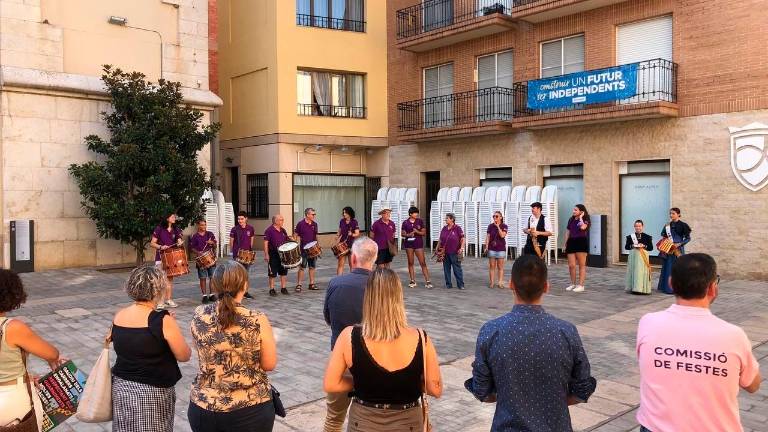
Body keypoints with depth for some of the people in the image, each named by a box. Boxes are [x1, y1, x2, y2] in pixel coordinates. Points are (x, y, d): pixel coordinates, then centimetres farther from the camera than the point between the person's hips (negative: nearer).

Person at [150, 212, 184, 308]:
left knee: (170, 279, 9)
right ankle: (160, 301, -7)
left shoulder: (176, 229, 8)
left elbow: (179, 241, 6)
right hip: (161, 257, -5)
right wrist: (160, 247, -21)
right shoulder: (159, 229, -5)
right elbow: (152, 243, -4)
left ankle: (169, 300, 16)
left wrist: (180, 243, -17)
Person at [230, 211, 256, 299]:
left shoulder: (250, 229, 2)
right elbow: (231, 242, 1)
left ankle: (245, 291, 20)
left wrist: (250, 250, 3)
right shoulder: (234, 229, -6)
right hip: (237, 255, -3)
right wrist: (235, 251, -2)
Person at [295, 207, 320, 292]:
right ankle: (299, 285, 2)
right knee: (302, 267, -2)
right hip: (303, 249, -5)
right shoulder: (300, 224, -7)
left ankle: (312, 284, 18)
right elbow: (295, 235, -4)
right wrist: (297, 245, -13)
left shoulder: (314, 224, 7)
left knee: (312, 266, 10)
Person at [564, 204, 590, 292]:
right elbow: (568, 232, 18)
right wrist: (565, 243, 13)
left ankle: (581, 285, 3)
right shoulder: (571, 220, 14)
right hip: (571, 242, 5)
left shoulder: (585, 220, -1)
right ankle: (573, 284, 16)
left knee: (582, 265, 1)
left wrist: (580, 218, -11)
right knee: (571, 265, 2)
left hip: (581, 242, -5)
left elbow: (583, 227, -24)